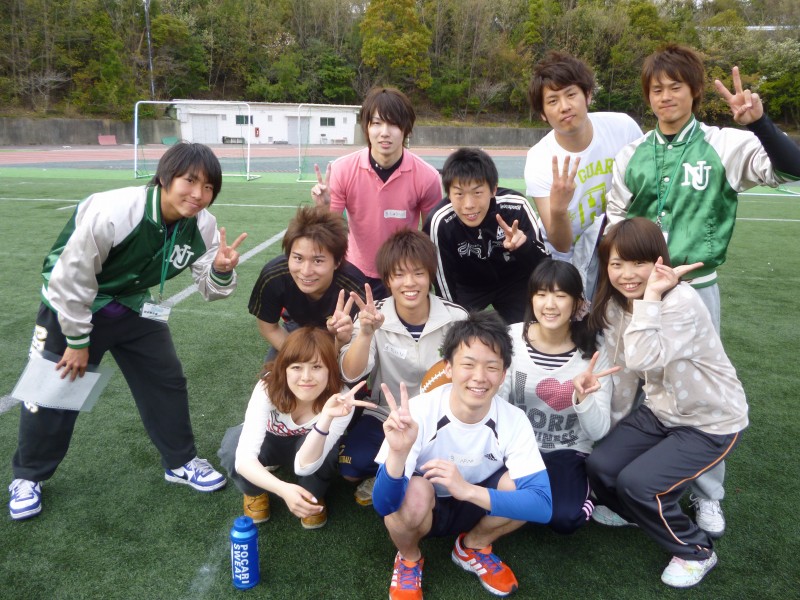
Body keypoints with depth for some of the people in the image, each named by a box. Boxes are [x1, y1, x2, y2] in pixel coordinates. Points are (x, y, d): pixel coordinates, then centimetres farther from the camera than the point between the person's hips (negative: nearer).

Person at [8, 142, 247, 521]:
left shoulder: (202, 225, -19)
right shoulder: (112, 212, -35)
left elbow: (208, 288, -10)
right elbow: (71, 278, -24)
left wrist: (221, 271, -34)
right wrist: (77, 340, -15)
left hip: (131, 305, 5)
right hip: (71, 303, -4)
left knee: (167, 379, 6)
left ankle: (181, 462, 25)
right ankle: (28, 477, 26)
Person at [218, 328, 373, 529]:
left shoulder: (340, 400, -33)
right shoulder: (269, 387, -35)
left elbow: (304, 466, -41)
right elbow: (244, 457, -42)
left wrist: (326, 416, -55)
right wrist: (283, 489, -59)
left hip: (307, 447, 0)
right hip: (269, 440, 0)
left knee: (328, 452, -35)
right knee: (233, 447, -33)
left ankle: (312, 496, -1)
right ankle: (255, 492, 0)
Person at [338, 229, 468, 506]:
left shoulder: (455, 318, -13)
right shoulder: (375, 317, -11)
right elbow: (350, 375, -20)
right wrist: (366, 333, -37)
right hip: (386, 416, 0)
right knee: (351, 465, -24)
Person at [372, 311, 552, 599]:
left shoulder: (513, 421, -23)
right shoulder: (419, 412, -30)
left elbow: (542, 506, -30)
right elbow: (384, 505, -33)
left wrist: (467, 489, -45)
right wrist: (398, 452, -54)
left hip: (477, 507, 3)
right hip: (418, 509, -2)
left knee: (519, 486, -25)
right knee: (413, 491, -35)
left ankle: (473, 547, 6)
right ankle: (409, 559, 0)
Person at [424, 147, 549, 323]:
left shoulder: (516, 207, -29)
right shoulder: (440, 224, -31)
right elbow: (444, 284, -19)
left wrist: (524, 246, -42)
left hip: (514, 281, 1)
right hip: (467, 287, -1)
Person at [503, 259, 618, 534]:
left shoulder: (593, 353, -12)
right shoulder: (512, 338, -12)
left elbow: (599, 432, -11)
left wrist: (582, 396, -30)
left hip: (567, 453, -1)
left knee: (563, 517, -26)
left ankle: (579, 490, 9)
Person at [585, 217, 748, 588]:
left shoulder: (681, 302, -29)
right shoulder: (615, 302, -6)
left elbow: (641, 359, -42)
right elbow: (622, 368, -2)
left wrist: (650, 295, -41)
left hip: (712, 421, -6)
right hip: (661, 411, 7)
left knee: (637, 482, -20)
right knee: (600, 466, -9)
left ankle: (696, 551, 9)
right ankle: (644, 513, 23)